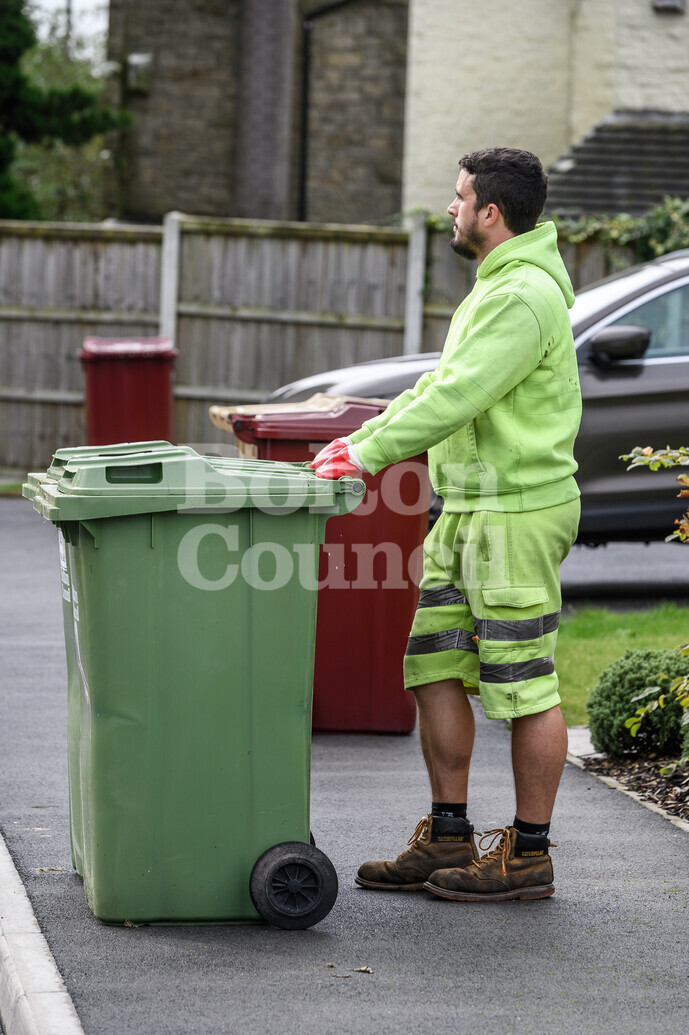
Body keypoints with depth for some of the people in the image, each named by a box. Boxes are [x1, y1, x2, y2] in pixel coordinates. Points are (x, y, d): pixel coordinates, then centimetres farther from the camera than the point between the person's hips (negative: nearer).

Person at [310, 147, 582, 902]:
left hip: (519, 513, -10)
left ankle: (528, 854, 7)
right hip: (467, 510, 10)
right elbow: (441, 386, 20)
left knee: (523, 685, -2)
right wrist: (361, 439, 13)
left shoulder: (524, 297, -17)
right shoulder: (498, 287, 17)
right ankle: (447, 839, 18)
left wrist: (371, 455, -19)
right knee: (435, 668, 10)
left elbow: (458, 397, -22)